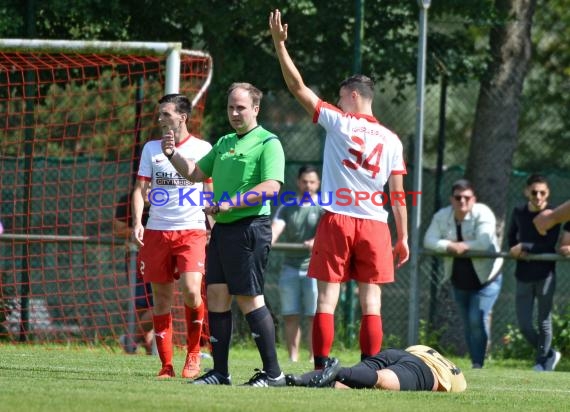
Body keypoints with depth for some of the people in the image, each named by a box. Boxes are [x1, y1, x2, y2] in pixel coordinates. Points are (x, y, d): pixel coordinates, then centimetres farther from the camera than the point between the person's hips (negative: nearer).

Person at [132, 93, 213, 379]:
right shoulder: (151, 148, 10)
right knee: (161, 298, 2)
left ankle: (193, 354, 1)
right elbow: (140, 188, 8)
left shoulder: (202, 148, 4)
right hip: (156, 231, 3)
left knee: (191, 290, -19)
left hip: (191, 230, -3)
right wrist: (137, 222, -5)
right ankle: (166, 365, 9)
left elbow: (211, 191, 8)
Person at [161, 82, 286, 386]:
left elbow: (271, 187, -19)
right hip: (222, 228, 8)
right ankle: (220, 372, 10)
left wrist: (229, 204, -21)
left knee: (249, 298, -8)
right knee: (216, 295, 5)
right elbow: (195, 173, 26)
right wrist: (173, 155, 7)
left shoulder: (267, 143, -7)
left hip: (249, 227, -8)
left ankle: (272, 372, -3)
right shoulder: (224, 143, 19)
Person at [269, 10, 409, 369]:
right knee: (371, 303, 2)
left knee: (327, 300, -1)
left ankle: (321, 370, -6)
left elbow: (298, 87, 1)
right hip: (374, 225, 2)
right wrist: (403, 238, 12)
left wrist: (280, 44, 4)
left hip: (337, 221, -2)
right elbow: (399, 194, 7)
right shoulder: (391, 140, 7)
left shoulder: (338, 122, 0)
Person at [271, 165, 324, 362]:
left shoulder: (323, 207, 3)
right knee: (290, 316, 1)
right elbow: (276, 227, -4)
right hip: (290, 267, 3)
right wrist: (266, 243, -26)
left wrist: (316, 242, -36)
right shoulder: (287, 208, 12)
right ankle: (293, 359, 5)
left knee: (314, 316, -6)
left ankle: (313, 359, -4)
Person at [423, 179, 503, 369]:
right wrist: (449, 246, -28)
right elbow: (429, 240, -13)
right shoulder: (442, 216, -3)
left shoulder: (482, 213, -17)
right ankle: (476, 363, 20)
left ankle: (478, 364, -9)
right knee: (468, 323, 10)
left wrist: (463, 246, -22)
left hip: (486, 277, -5)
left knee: (477, 319, -16)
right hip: (459, 280, 5)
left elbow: (485, 242, -29)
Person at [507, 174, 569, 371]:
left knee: (543, 322, 3)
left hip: (545, 274, -4)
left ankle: (542, 363, 16)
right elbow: (512, 236, 20)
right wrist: (514, 249, 1)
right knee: (524, 325, 3)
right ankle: (549, 355, 26)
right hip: (524, 276, 4)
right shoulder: (519, 213, 4)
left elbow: (549, 244, -18)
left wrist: (523, 247, -19)